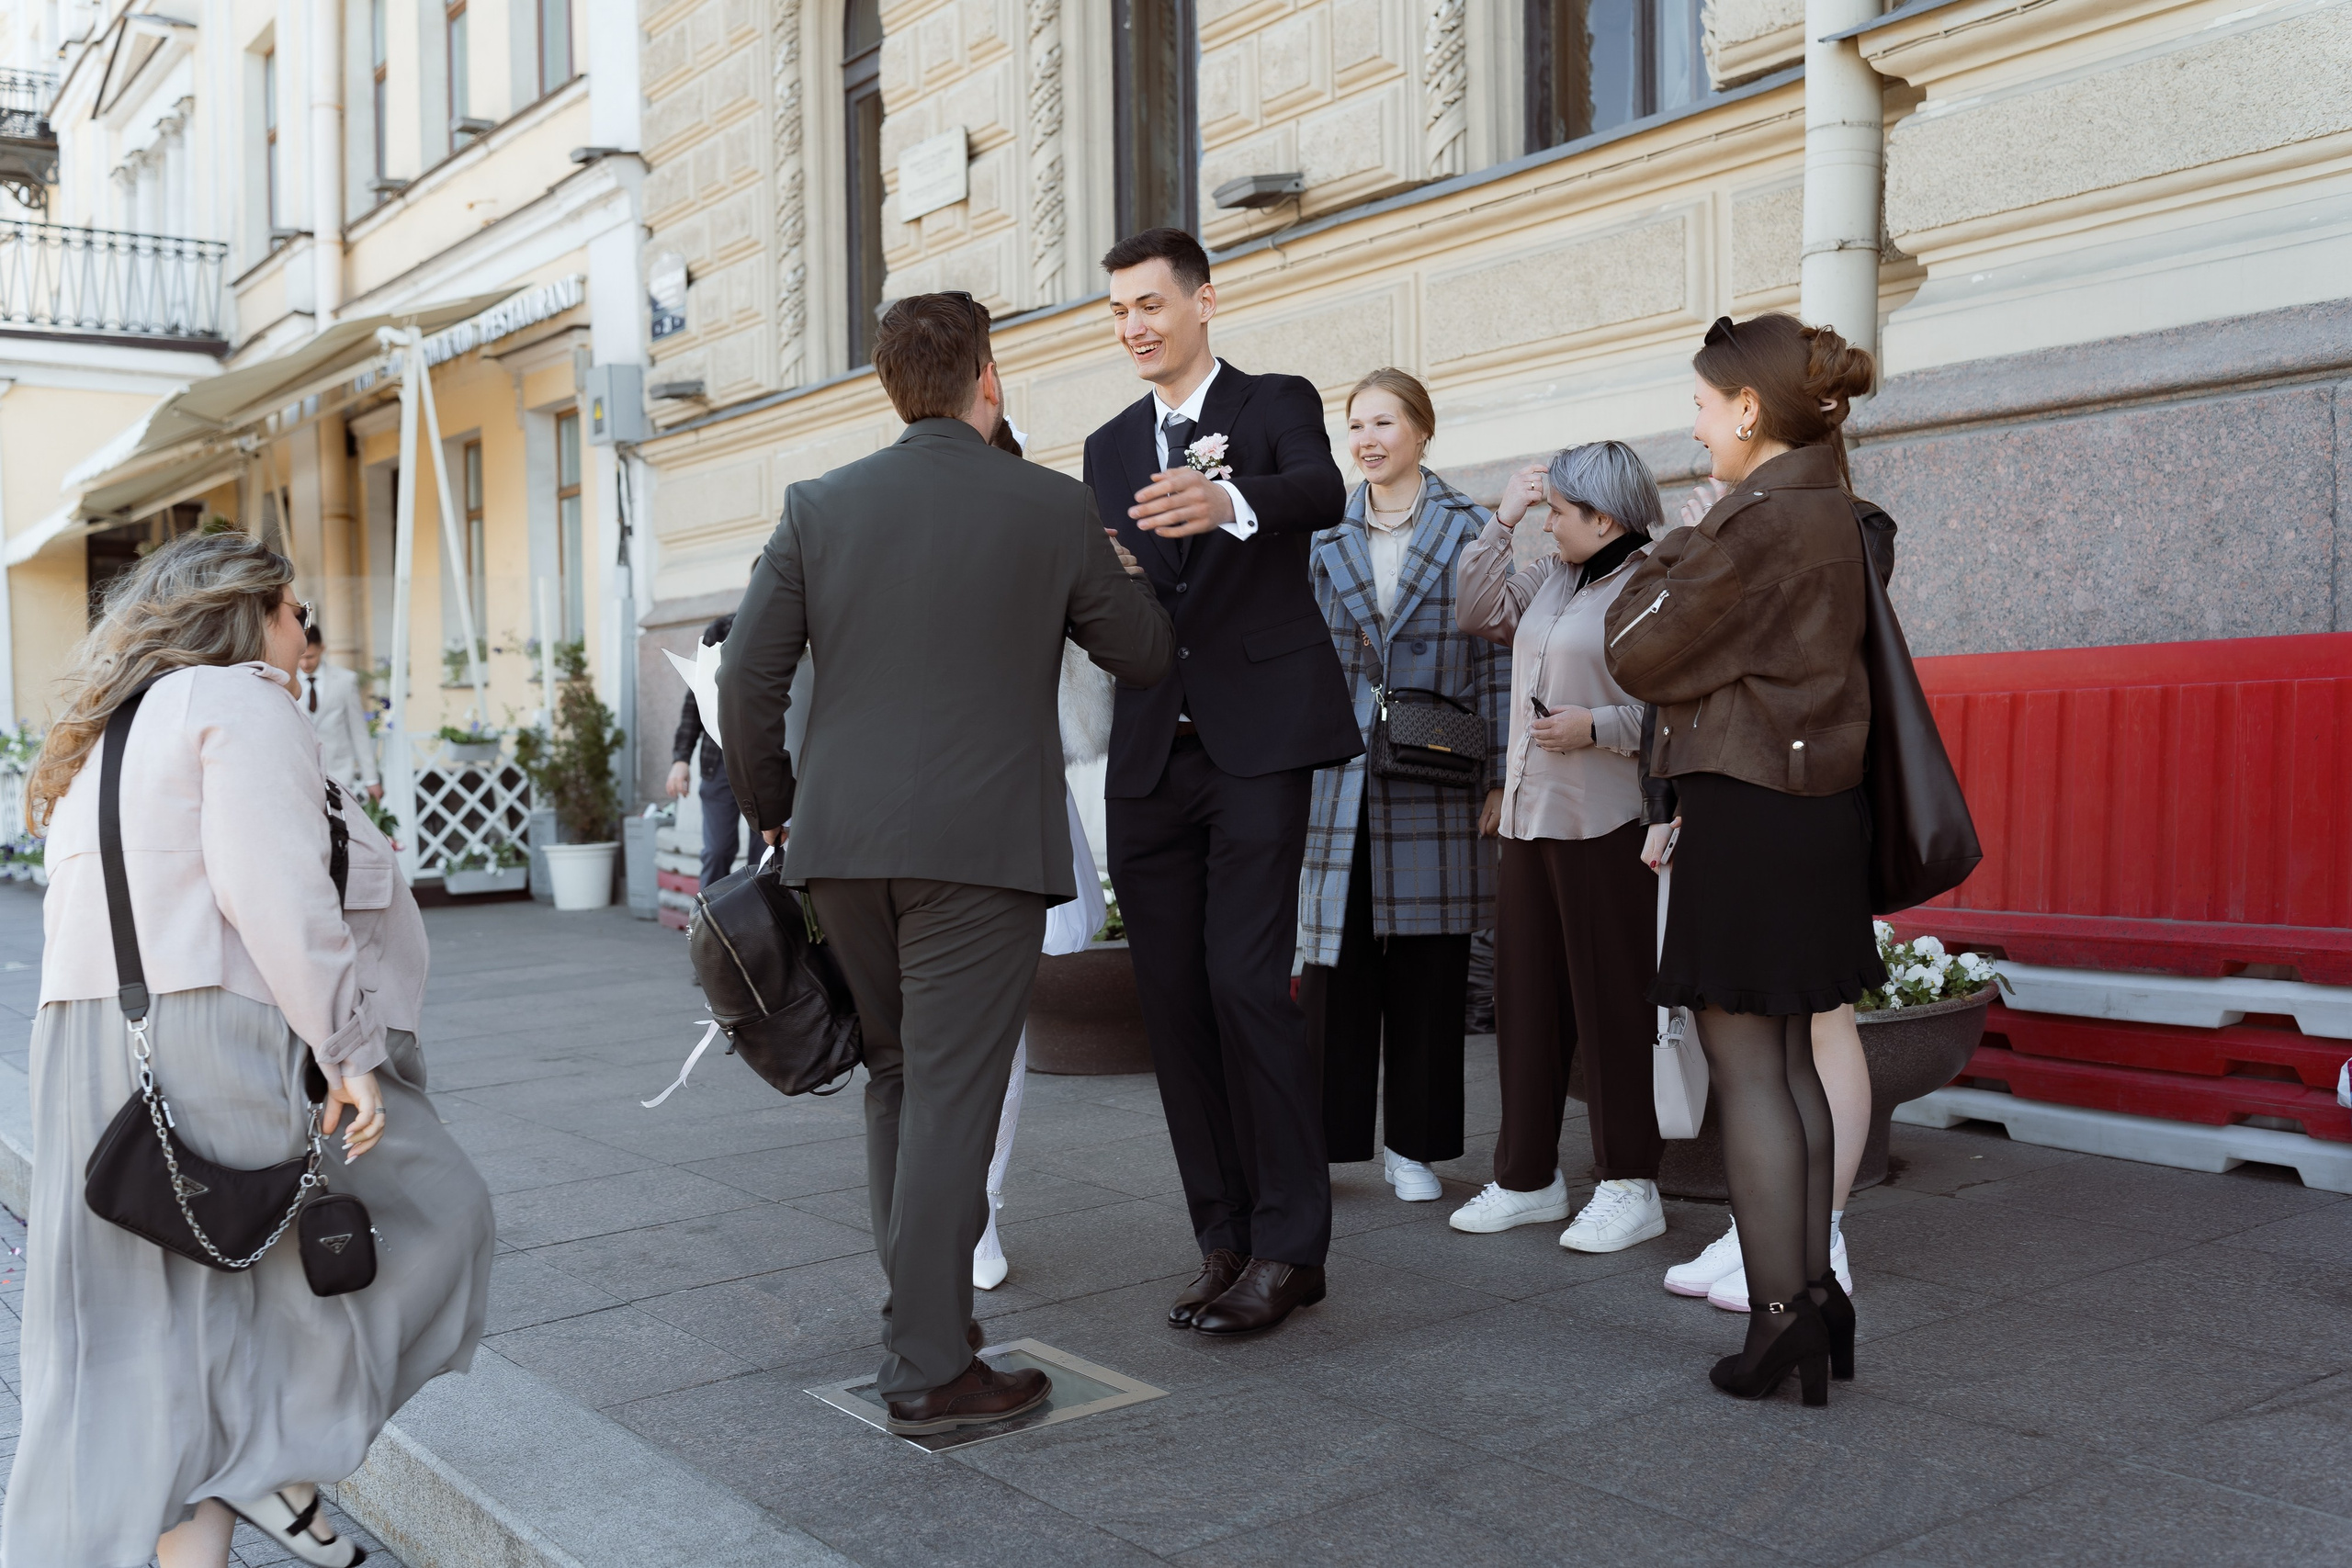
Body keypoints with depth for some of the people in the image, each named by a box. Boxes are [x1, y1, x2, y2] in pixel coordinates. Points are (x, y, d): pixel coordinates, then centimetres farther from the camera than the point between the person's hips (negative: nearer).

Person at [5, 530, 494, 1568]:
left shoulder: (104, 739, 25)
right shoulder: (243, 703, -5)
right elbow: (272, 890, -18)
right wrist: (349, 1046, -18)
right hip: (221, 1035, -9)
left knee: (154, 1320, 10)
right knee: (428, 1212, 5)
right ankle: (278, 1459, 2)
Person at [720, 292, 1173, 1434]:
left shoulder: (820, 507, 6)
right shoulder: (1051, 507, -1)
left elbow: (749, 676, 3)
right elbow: (1143, 654, 10)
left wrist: (771, 808, 17)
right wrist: (1094, 565, 28)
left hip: (843, 842, 4)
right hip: (981, 845, -4)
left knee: (897, 1078, 19)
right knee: (950, 1098, -1)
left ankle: (919, 1309, 28)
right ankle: (928, 1371, 3)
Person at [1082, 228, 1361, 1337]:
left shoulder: (1277, 405, 3)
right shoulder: (1110, 447, 18)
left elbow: (1325, 494, -20)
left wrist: (1227, 503, -40)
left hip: (1256, 739, -5)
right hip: (1152, 749, 6)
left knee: (1246, 980, -12)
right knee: (1172, 1000, 5)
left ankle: (1288, 1245, -1)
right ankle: (1224, 1239, 16)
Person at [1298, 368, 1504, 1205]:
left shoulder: (1468, 529, 3)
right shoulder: (1324, 534, 9)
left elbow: (1494, 658, 1)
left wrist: (1499, 777, -3)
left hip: (1435, 781, -1)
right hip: (1339, 780, 2)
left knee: (1429, 970, 5)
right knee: (1335, 963, 2)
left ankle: (1413, 1145, 16)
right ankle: (1321, 1138, 12)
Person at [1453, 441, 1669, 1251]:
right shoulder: (1550, 578, 14)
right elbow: (1478, 612, 17)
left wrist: (1597, 727, -21)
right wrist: (1502, 520, 12)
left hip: (1606, 826, -8)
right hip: (1531, 818, 8)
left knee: (1611, 1003, -1)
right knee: (1526, 999, 12)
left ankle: (1630, 1188, 11)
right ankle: (1528, 1176, 23)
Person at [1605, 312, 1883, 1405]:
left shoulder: (1759, 520, -17)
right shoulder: (1828, 508, 13)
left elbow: (1642, 658, -11)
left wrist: (1665, 561, 4)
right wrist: (1684, 806, 18)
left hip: (1750, 818, -9)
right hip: (1816, 808, 9)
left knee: (1744, 1069, -3)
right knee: (1789, 1058, 15)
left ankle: (1779, 1316, 2)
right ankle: (1816, 1295, 21)